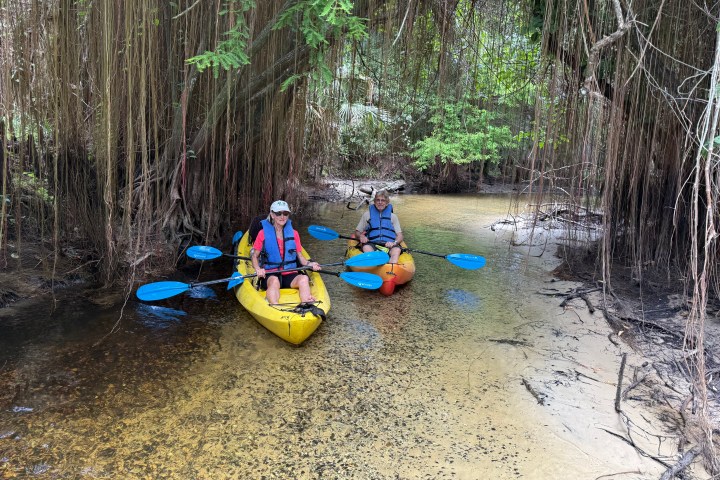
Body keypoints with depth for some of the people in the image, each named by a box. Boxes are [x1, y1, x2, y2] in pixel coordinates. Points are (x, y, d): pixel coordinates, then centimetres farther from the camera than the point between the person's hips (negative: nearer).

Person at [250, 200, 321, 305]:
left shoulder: (293, 233, 12)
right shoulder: (263, 233, 4)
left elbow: (300, 256, 14)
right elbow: (254, 255, 6)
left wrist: (309, 264, -8)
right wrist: (258, 269, -15)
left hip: (290, 274, 2)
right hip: (270, 274, -2)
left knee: (304, 279, -30)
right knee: (274, 281, -37)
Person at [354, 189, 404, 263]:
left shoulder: (392, 216, 21)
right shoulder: (367, 214, 21)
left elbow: (400, 236, 13)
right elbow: (357, 232, 21)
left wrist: (394, 243, -11)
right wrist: (361, 236, -5)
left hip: (389, 244, 0)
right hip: (372, 243, 0)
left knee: (397, 250, -35)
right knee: (366, 248, -36)